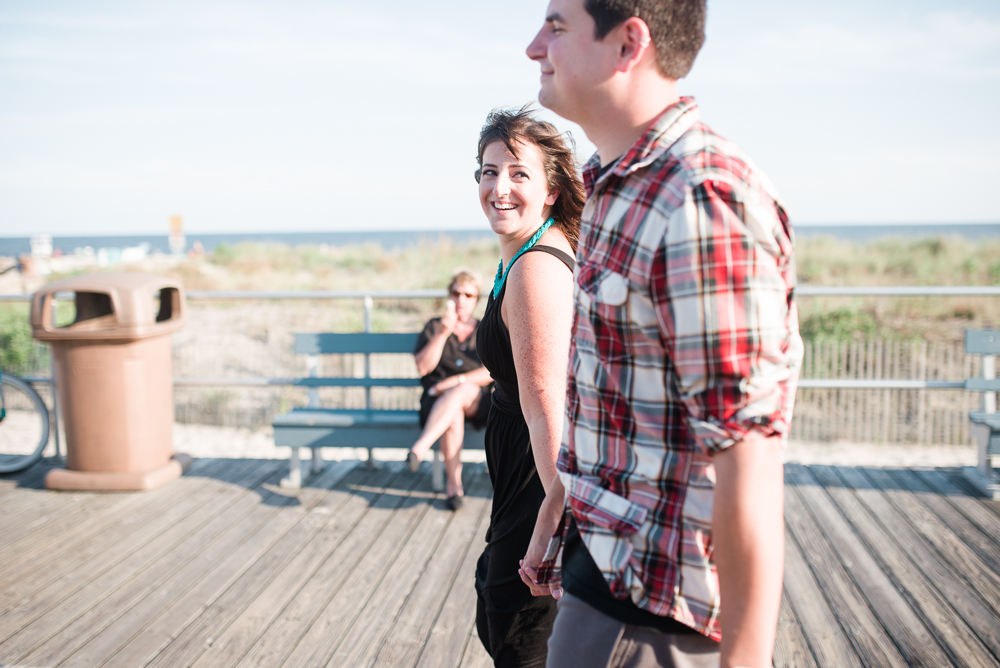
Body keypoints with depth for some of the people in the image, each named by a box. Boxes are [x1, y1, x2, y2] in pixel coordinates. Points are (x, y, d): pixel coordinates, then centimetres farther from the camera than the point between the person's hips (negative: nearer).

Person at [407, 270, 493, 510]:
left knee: (459, 393, -36)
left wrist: (459, 380, -13)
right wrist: (442, 334, -13)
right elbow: (423, 367, -1)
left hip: (476, 401, 0)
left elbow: (492, 372, 2)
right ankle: (454, 482, -31)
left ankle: (420, 447, -46)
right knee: (453, 414, -36)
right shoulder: (433, 327, 14)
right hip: (437, 399, 0)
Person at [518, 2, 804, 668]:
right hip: (603, 553, 9)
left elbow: (748, 466, -25)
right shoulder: (618, 187, 8)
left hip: (650, 601, -9)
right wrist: (552, 521, 20)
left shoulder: (706, 202, -25)